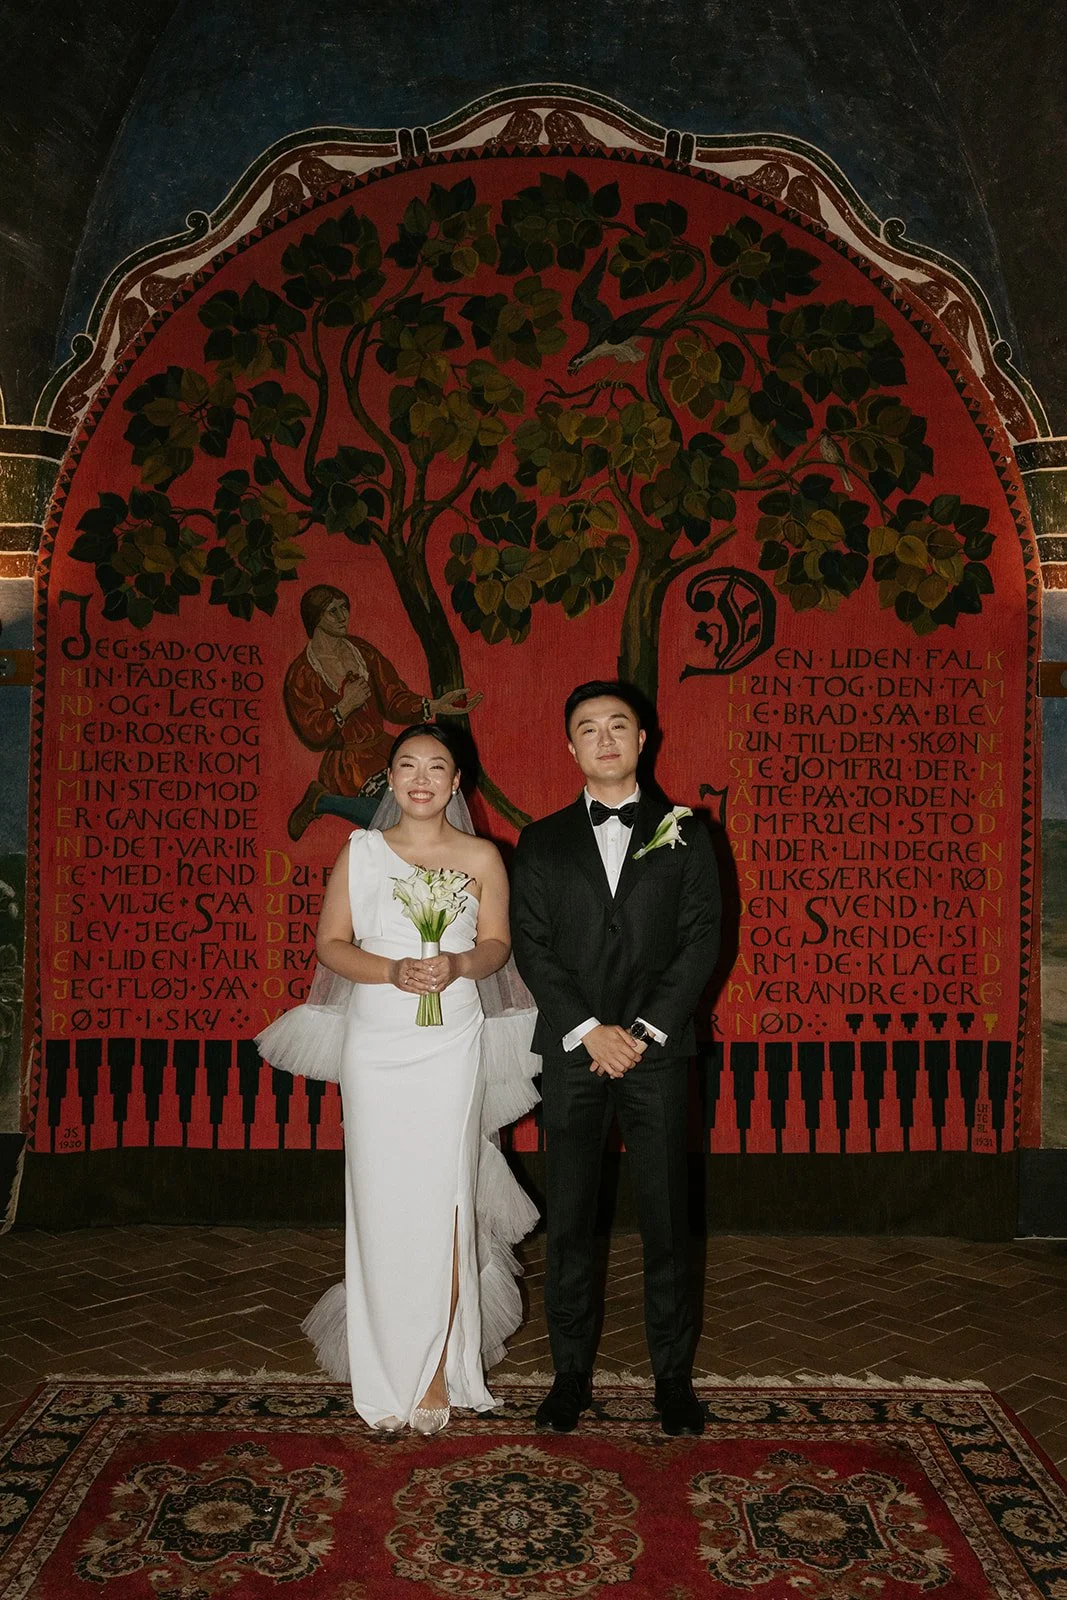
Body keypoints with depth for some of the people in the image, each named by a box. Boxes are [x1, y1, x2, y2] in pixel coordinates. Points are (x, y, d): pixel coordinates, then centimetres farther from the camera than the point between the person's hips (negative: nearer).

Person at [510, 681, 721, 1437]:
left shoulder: (684, 834, 6)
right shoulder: (542, 842, 8)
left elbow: (702, 939, -1)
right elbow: (531, 946, 1)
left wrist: (644, 1030, -10)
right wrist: (589, 1031, -11)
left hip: (658, 1049, -1)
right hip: (572, 1051, 1)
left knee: (666, 1219, 6)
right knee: (569, 1220, 7)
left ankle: (674, 1374, 21)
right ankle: (572, 1371, 22)